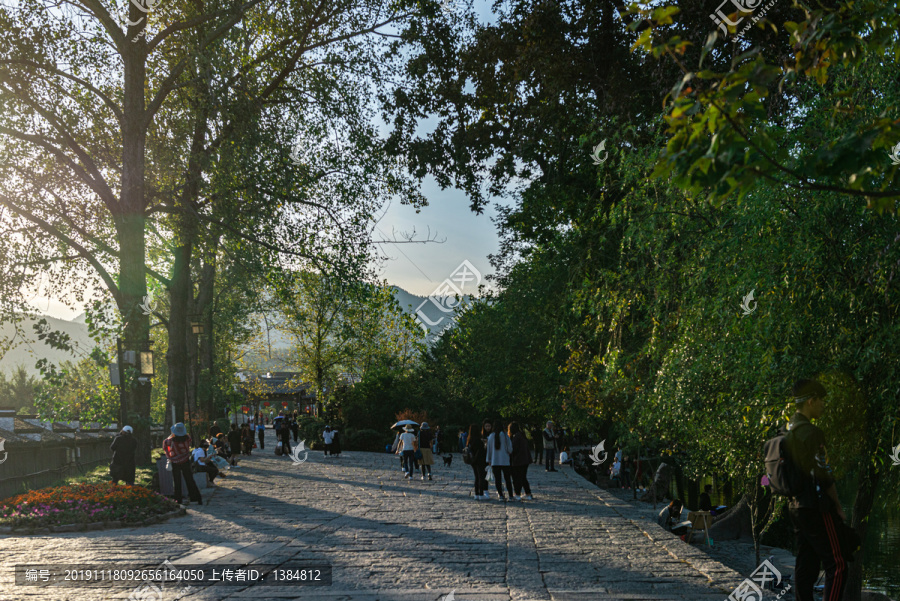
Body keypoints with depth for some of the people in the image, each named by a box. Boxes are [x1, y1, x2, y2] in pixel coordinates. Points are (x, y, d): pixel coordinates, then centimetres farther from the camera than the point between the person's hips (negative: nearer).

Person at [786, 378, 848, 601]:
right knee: (837, 566, -5)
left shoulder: (787, 431, 13)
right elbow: (823, 475, -17)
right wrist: (838, 507, -6)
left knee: (806, 566, 12)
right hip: (816, 508, -9)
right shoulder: (810, 432, -16)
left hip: (797, 506, 9)